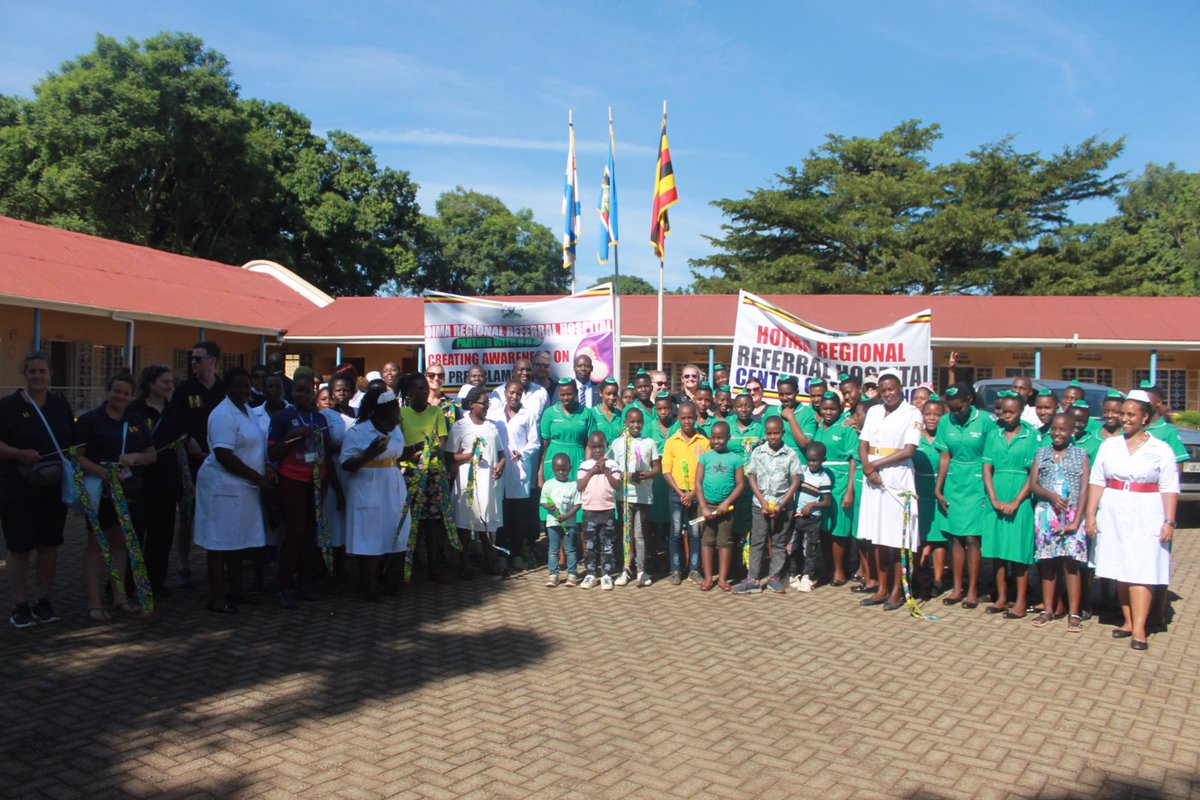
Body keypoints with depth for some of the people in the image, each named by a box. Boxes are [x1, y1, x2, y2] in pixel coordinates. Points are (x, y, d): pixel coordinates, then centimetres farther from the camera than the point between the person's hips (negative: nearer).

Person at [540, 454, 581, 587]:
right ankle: (553, 574, 9)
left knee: (570, 549, 5)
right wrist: (548, 507, -18)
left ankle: (571, 574, 11)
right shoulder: (548, 484, 3)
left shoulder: (574, 485, -1)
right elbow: (543, 502, 5)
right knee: (553, 549, 4)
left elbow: (578, 504, -4)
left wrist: (567, 516, -17)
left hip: (569, 522, -1)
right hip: (553, 522, 1)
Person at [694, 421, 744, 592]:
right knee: (707, 540, 4)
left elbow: (741, 484, -1)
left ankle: (723, 578, 14)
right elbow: (698, 482, -1)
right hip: (707, 504, 0)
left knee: (725, 541, 5)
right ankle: (708, 578, 11)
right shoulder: (705, 456, 1)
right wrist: (704, 507, -8)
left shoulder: (735, 458, 0)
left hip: (726, 506, 0)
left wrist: (726, 503, -11)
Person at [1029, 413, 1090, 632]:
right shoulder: (1041, 453, 12)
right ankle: (1048, 610, 13)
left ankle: (1074, 613, 0)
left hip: (1071, 515, -2)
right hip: (1045, 514, 2)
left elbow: (1084, 489, -1)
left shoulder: (1081, 455, 5)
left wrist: (1076, 521, -10)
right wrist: (1051, 495, -16)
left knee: (1071, 562, -6)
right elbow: (1032, 484, 5)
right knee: (1047, 562, 5)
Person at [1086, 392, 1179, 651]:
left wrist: (1169, 521, -9)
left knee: (1141, 573, -7)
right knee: (1120, 572, 6)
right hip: (1114, 516, 3)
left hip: (1146, 517, -3)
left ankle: (1139, 630, -8)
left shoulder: (1161, 450, 2)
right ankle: (1128, 621, 15)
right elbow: (1097, 482, 8)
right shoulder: (1109, 445, 9)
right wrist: (1091, 514, 1)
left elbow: (1169, 489, -1)